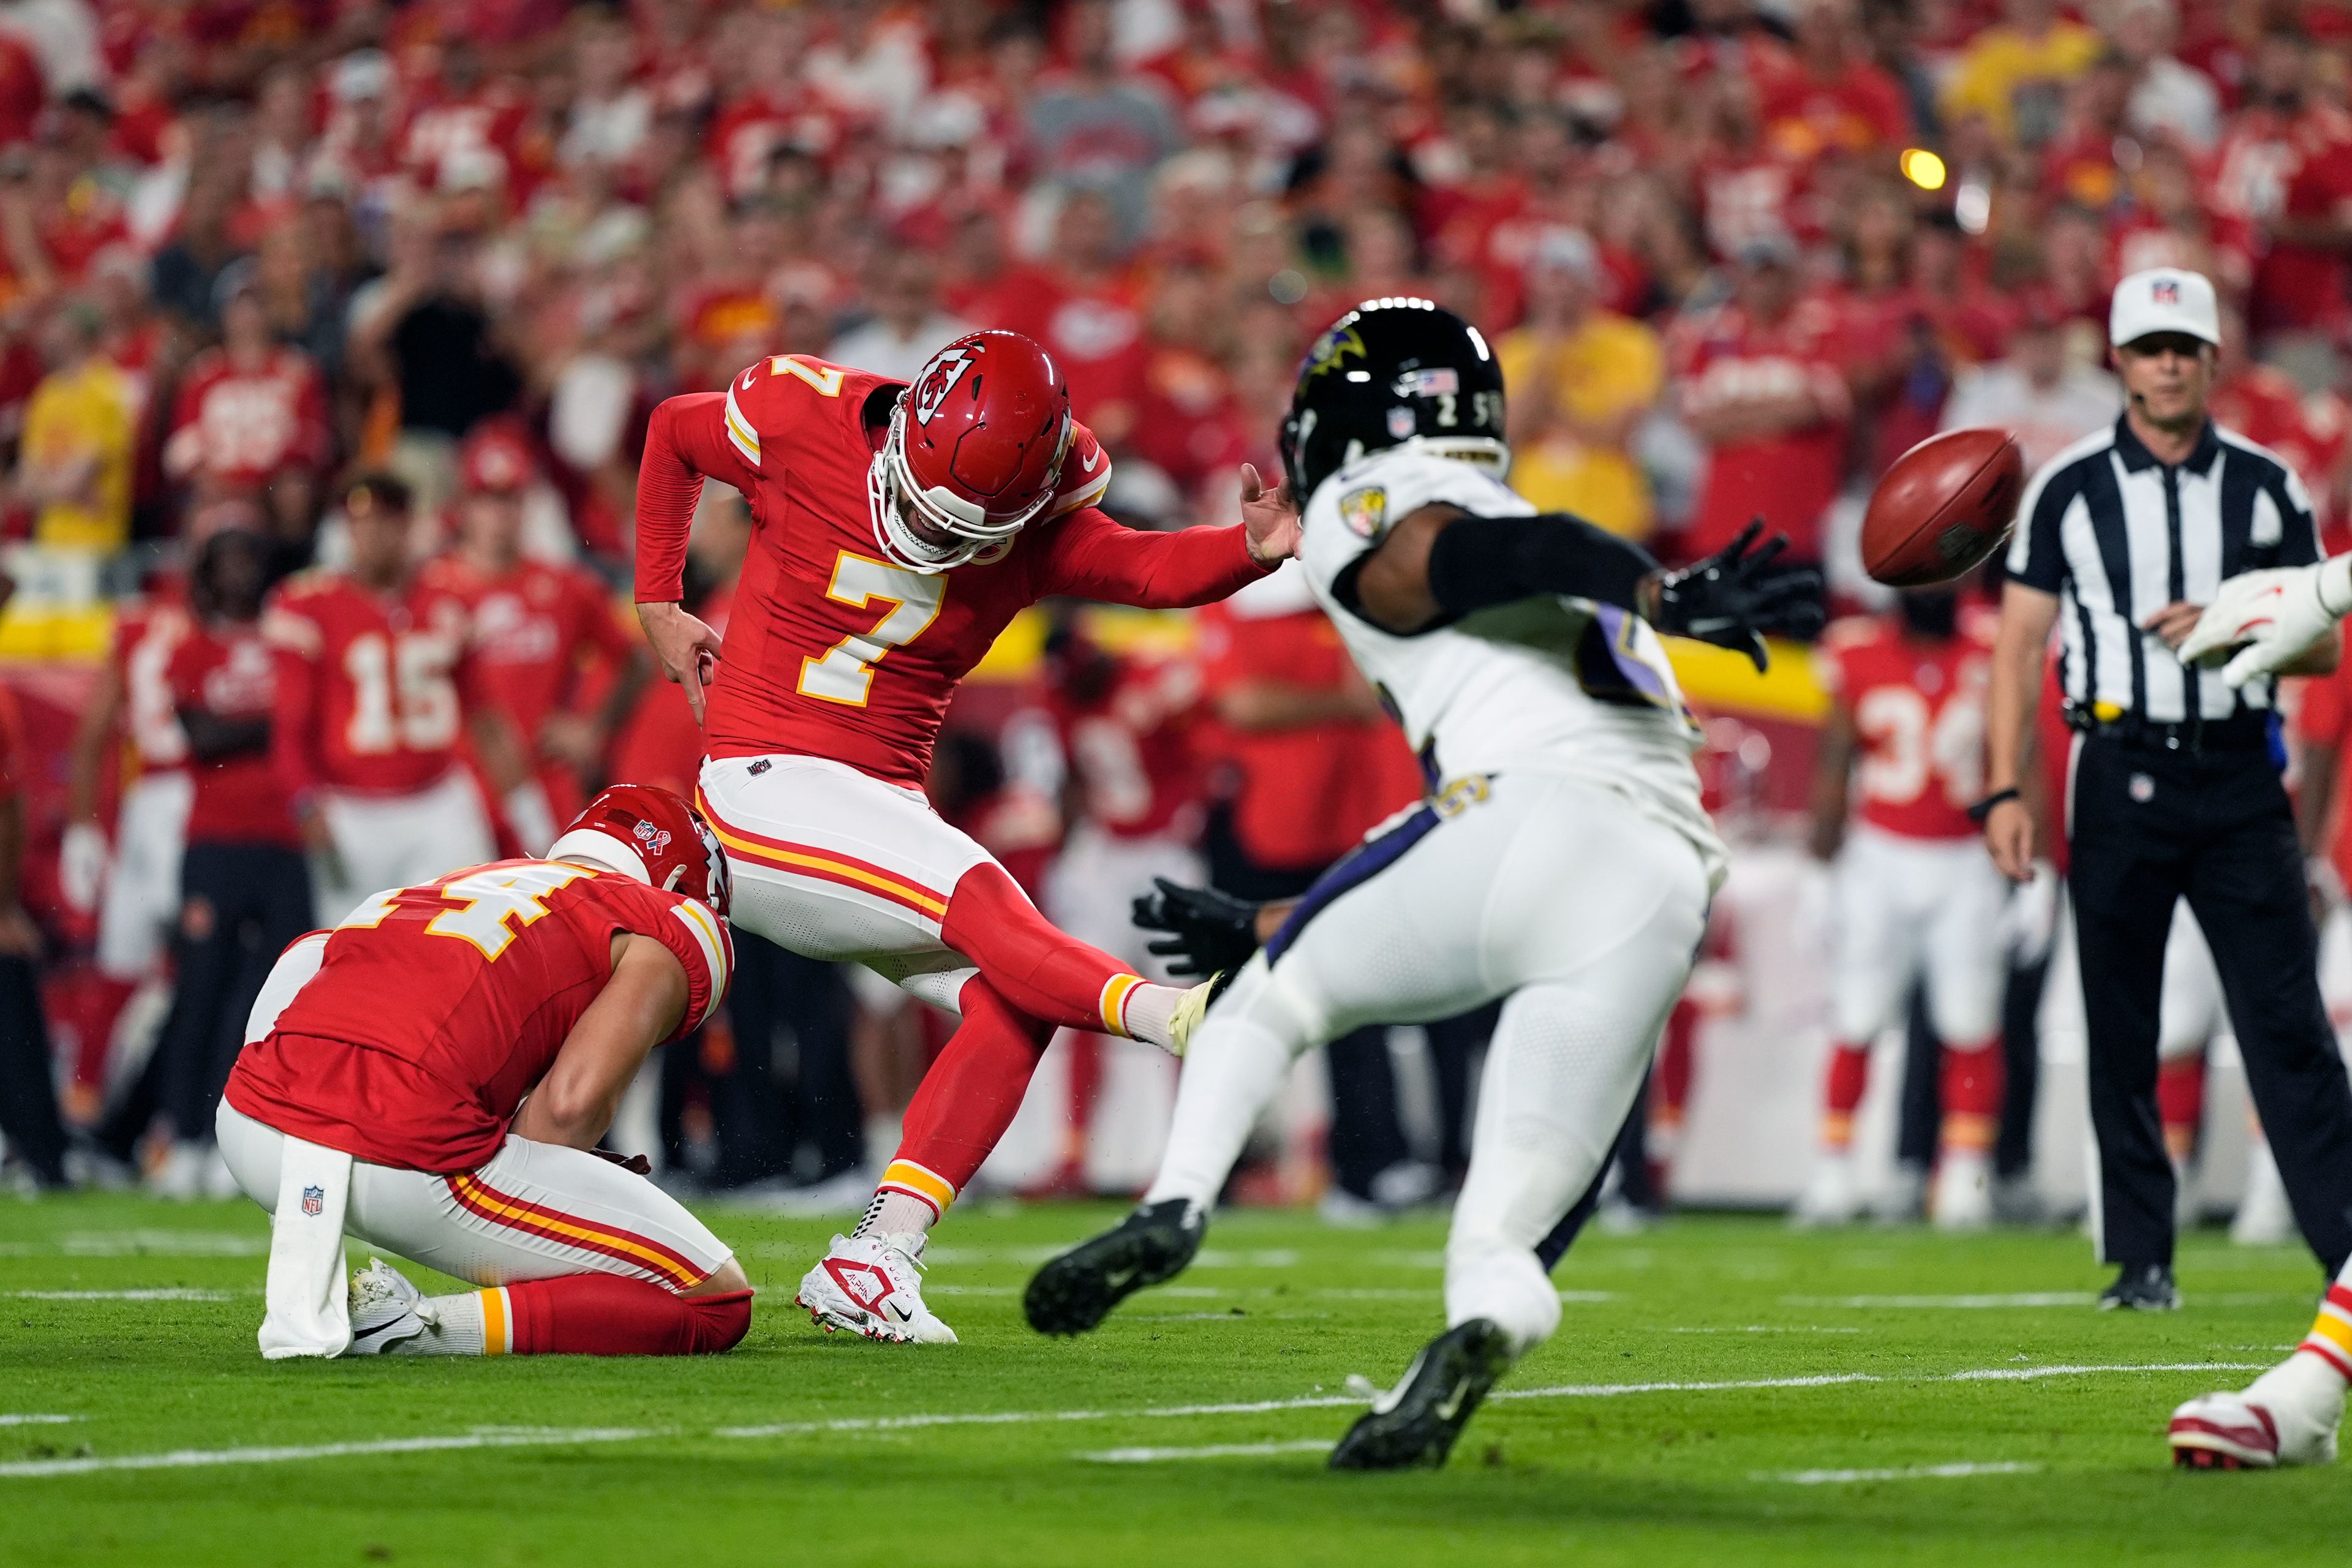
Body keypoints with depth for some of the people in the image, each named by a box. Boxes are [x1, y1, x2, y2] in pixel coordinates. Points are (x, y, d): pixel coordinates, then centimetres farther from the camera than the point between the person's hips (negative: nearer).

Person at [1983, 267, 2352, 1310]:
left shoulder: (2265, 487, 8)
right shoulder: (2068, 489, 3)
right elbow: (2018, 647, 3)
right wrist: (2002, 791, -6)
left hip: (2239, 773, 0)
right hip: (2122, 773, 0)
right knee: (2122, 1032, 4)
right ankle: (2141, 1259, 11)